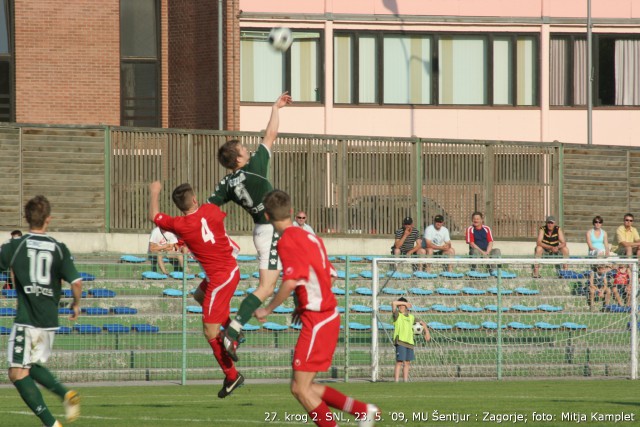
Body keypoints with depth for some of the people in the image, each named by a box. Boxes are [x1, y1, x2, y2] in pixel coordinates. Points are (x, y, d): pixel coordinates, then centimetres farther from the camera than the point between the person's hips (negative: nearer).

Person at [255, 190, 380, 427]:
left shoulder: (287, 241, -14)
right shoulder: (309, 237, 14)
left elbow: (291, 282, -25)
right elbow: (330, 275, 19)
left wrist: (267, 310, -14)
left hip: (316, 322, -9)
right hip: (329, 316, 9)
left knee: (300, 388, -6)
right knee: (303, 387, 14)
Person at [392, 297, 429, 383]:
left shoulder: (411, 317, 17)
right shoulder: (397, 315, 3)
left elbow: (422, 323, 28)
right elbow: (393, 303, -12)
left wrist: (427, 332, 15)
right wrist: (405, 303, -2)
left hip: (409, 342, 5)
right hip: (400, 342, -5)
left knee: (407, 363, 8)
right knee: (399, 362, -10)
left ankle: (405, 381, 13)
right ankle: (396, 381, -12)